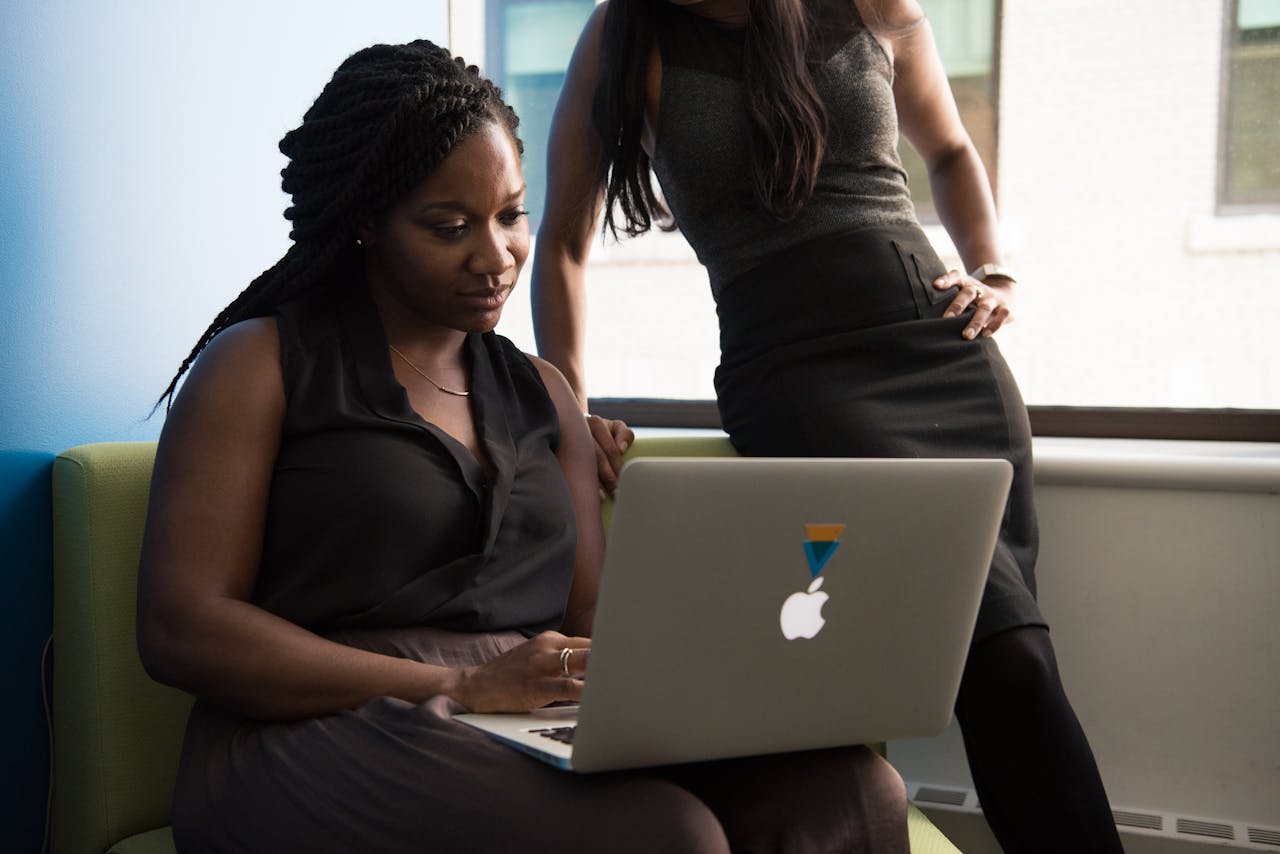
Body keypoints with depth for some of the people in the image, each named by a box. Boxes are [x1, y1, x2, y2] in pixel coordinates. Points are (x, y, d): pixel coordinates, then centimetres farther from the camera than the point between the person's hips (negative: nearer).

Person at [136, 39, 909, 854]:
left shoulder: (541, 391, 20)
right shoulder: (260, 364, 4)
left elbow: (591, 616, 15)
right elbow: (181, 629, -6)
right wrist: (463, 686, -14)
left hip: (539, 747, 5)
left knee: (851, 787, -20)